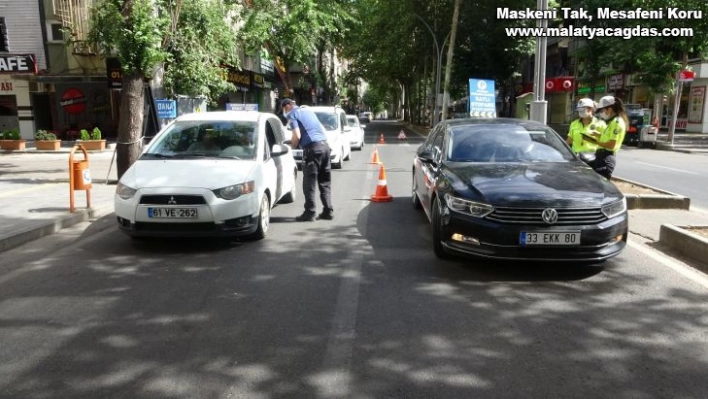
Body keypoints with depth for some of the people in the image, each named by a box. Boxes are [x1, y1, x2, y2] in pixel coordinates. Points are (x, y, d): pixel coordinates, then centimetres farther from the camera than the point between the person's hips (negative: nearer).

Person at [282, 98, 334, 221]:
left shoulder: (292, 114, 3)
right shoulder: (308, 111, 25)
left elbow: (297, 135, -9)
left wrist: (292, 146, 8)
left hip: (312, 147, -7)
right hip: (325, 145, 7)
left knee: (309, 183, -2)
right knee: (325, 182, 11)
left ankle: (309, 213, -1)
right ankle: (328, 211, 12)